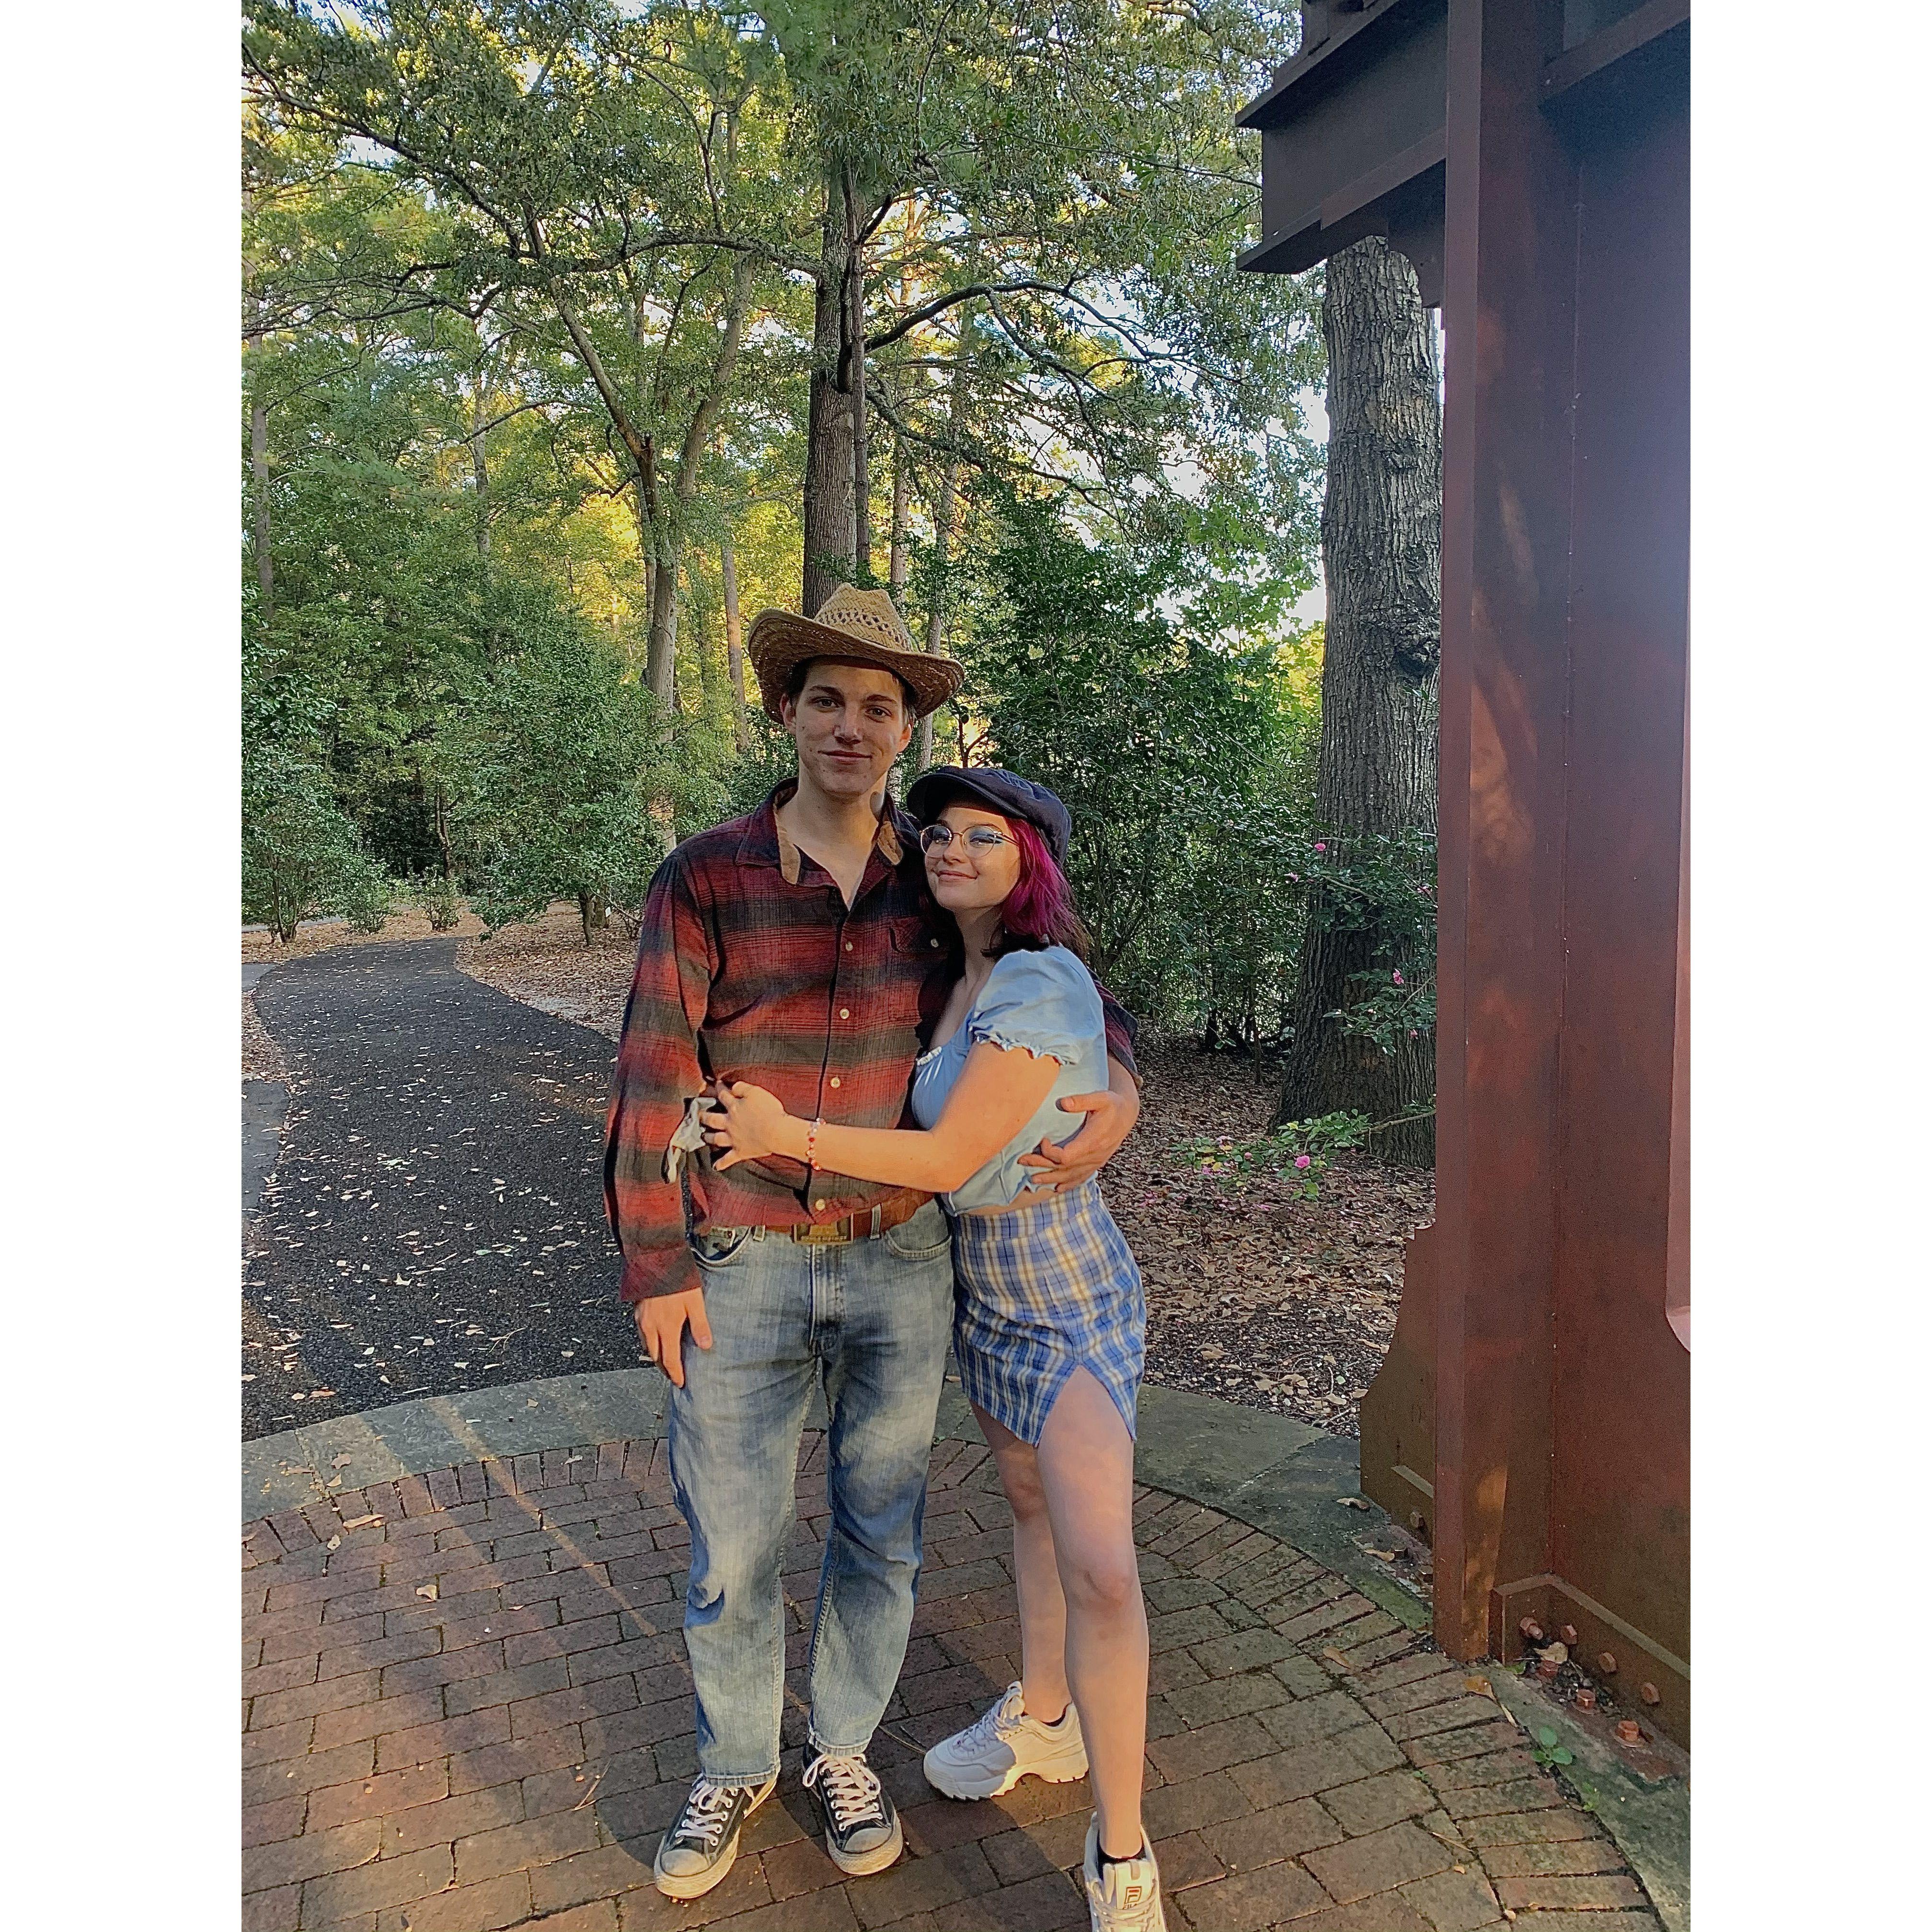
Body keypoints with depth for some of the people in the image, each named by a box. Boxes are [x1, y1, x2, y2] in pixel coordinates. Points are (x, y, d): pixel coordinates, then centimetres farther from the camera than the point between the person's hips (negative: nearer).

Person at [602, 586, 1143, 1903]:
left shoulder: (941, 882, 0)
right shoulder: (707, 878, -7)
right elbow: (658, 1076, -6)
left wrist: (1116, 1097, -12)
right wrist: (655, 1265, -8)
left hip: (901, 1261, 2)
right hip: (744, 1266, -1)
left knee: (881, 1533, 16)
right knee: (732, 1549, 11)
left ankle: (844, 1751, 41)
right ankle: (734, 1768, 39)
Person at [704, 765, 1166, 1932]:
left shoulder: (1039, 987, -26)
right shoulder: (963, 978, 1)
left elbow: (949, 1159, -25)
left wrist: (786, 1135, -18)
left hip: (1072, 1306, -9)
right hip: (984, 1290, 9)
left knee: (1100, 1566, -15)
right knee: (1031, 1501, 24)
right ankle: (1042, 1721, 45)